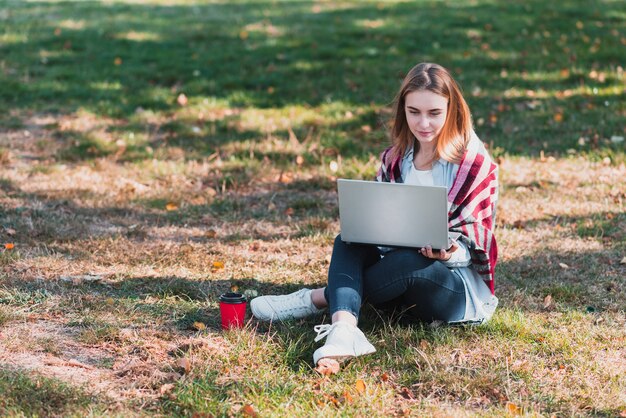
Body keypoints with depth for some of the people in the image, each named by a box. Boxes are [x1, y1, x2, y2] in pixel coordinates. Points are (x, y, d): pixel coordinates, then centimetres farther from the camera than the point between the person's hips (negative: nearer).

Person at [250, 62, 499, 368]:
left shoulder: (476, 164, -8)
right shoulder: (395, 158, 7)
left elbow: (473, 243, -8)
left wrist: (449, 253, -32)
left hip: (462, 288, -5)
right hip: (401, 281, 5)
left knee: (406, 261, -36)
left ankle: (316, 299, -16)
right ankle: (344, 329, -45)